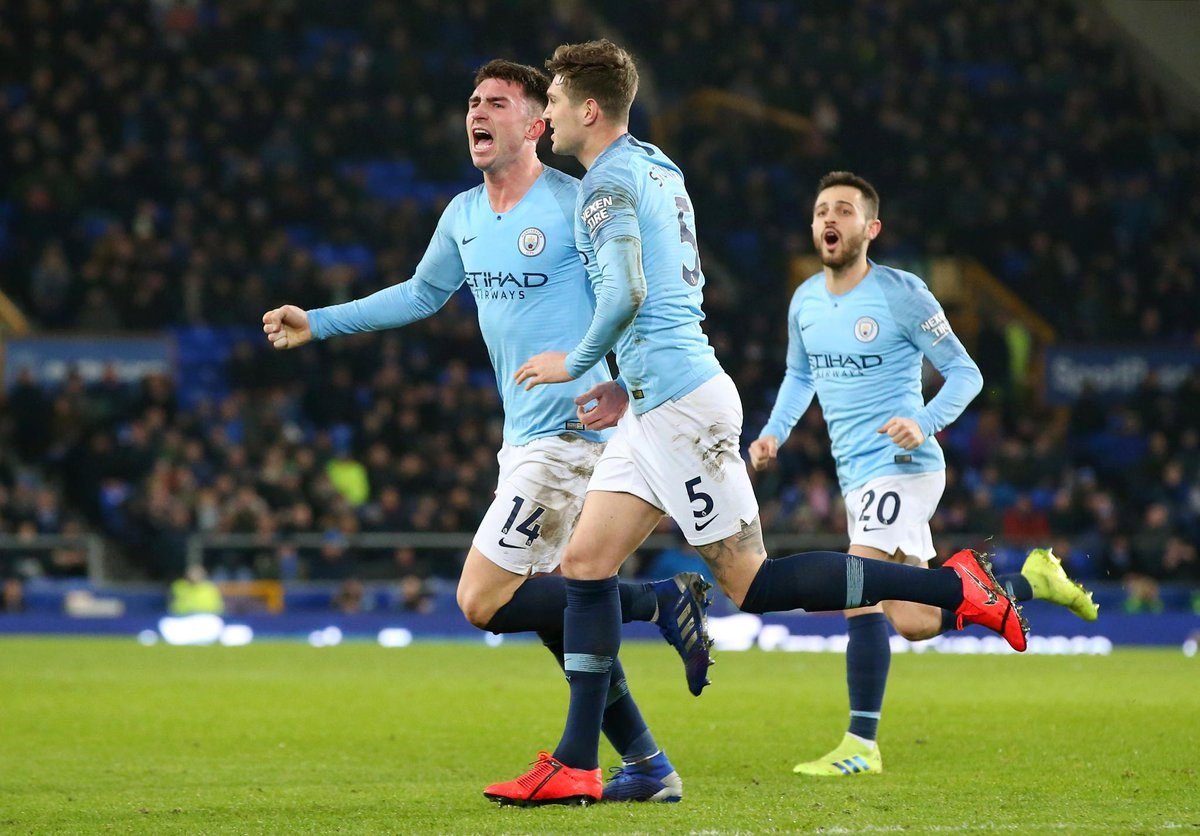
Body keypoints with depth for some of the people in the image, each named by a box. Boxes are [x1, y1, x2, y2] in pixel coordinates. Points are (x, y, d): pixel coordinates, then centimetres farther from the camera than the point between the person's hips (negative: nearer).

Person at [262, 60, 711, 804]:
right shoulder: (464, 216, 12)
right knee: (551, 607, 7)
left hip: (568, 431, -8)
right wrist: (318, 323, 29)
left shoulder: (574, 204, -12)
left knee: (483, 600, -13)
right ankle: (649, 767, 12)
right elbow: (422, 294, 29)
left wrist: (628, 386, -25)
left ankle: (662, 603, -5)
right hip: (525, 437, 9)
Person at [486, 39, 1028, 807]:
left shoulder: (610, 181, -12)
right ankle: (576, 767, 5)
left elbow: (626, 292, -24)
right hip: (658, 405, 10)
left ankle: (954, 586, -7)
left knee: (752, 582, -8)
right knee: (586, 563, 6)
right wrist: (629, 375, 25)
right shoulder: (659, 170, 17)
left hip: (679, 403, -10)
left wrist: (577, 362, -10)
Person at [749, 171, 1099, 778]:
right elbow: (799, 375, 25)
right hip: (856, 475, 8)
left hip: (902, 466, -7)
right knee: (915, 624, 9)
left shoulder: (901, 294, -10)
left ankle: (861, 746, -15)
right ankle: (1033, 580, 30)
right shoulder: (805, 301, 8)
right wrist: (774, 433, 9)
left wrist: (925, 422, -23)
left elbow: (965, 373, -6)